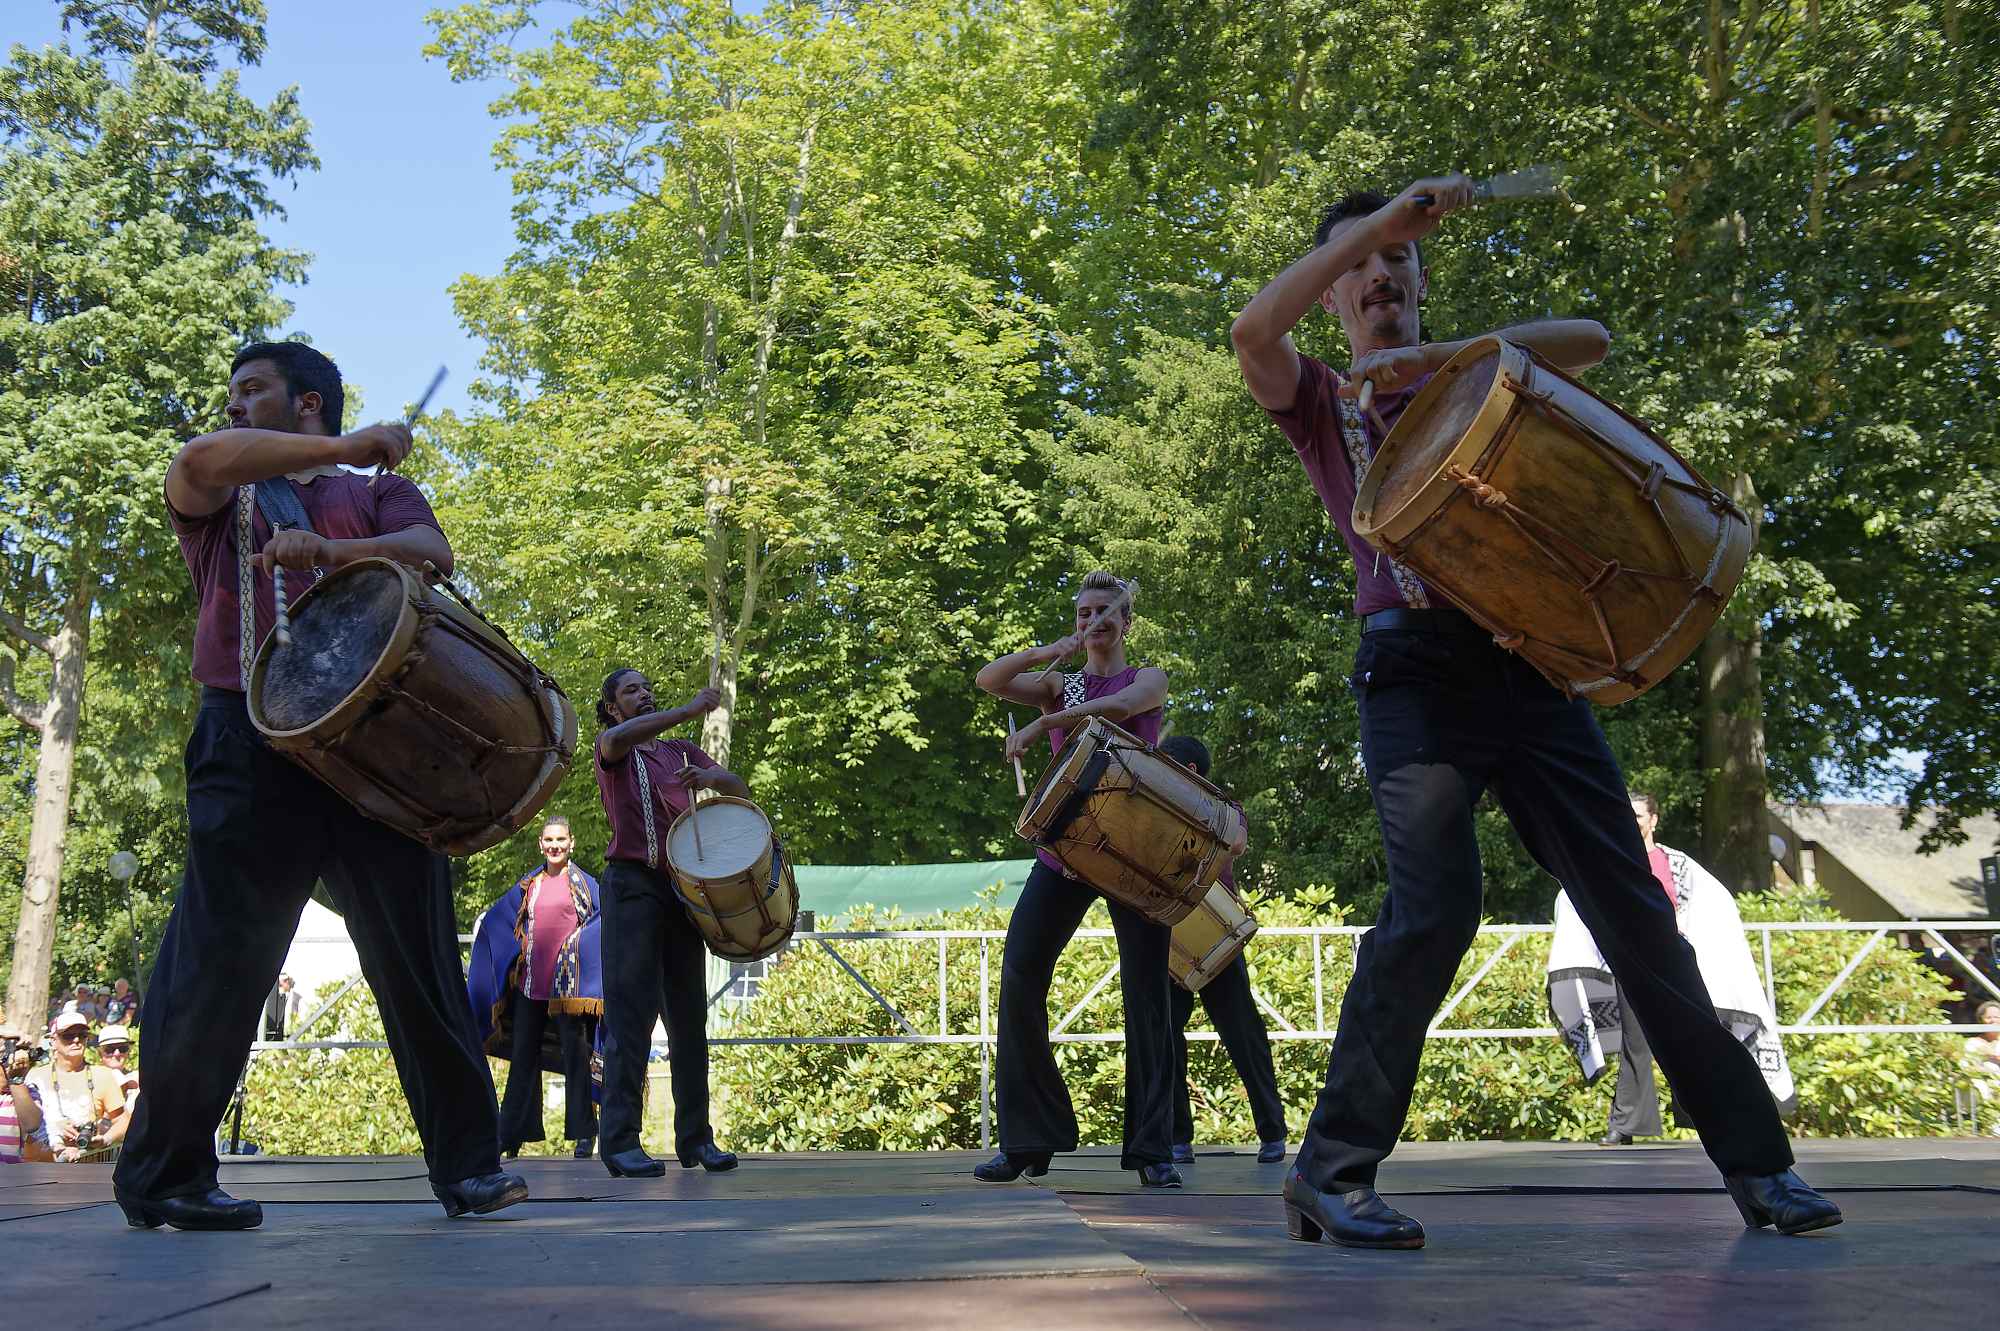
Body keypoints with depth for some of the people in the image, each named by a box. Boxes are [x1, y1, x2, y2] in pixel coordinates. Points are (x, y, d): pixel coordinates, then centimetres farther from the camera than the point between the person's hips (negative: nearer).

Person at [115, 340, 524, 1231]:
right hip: (252, 746, 0)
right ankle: (163, 1176, 12)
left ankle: (469, 1165, 6)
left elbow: (432, 553, -3)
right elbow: (199, 461, -6)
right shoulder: (217, 499, 19)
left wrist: (327, 550, -20)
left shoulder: (375, 494, 19)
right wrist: (347, 448, -9)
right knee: (216, 968, -2)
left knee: (420, 957, 0)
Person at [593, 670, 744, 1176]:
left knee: (690, 1015, 3)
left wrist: (709, 777, -12)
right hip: (632, 884, -5)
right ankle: (620, 1142, -12)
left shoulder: (683, 752, 20)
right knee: (631, 1013, -11)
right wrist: (690, 710, -20)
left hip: (683, 887, 5)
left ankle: (695, 1138, 6)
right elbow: (617, 737, -19)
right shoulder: (611, 748, 7)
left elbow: (741, 790, 10)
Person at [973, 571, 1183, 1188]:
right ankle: (1026, 1142, -1)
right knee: (1018, 978, -10)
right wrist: (1049, 651, -11)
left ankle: (1152, 1148, 2)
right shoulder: (1057, 683, 18)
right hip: (1064, 846, 2)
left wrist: (1041, 724, -20)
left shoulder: (1149, 679, 10)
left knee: (1146, 992, -5)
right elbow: (989, 680, 0)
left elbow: (1120, 705, -14)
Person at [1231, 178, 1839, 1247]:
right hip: (1416, 668, -3)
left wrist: (1444, 355, -8)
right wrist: (1381, 215, -8)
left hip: (1526, 663, 3)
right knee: (1435, 902, -21)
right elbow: (1252, 330, -7)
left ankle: (1756, 1160, 7)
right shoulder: (1320, 400, 16)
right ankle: (1332, 1169, -12)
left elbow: (1589, 340, 4)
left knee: (1631, 903, 0)